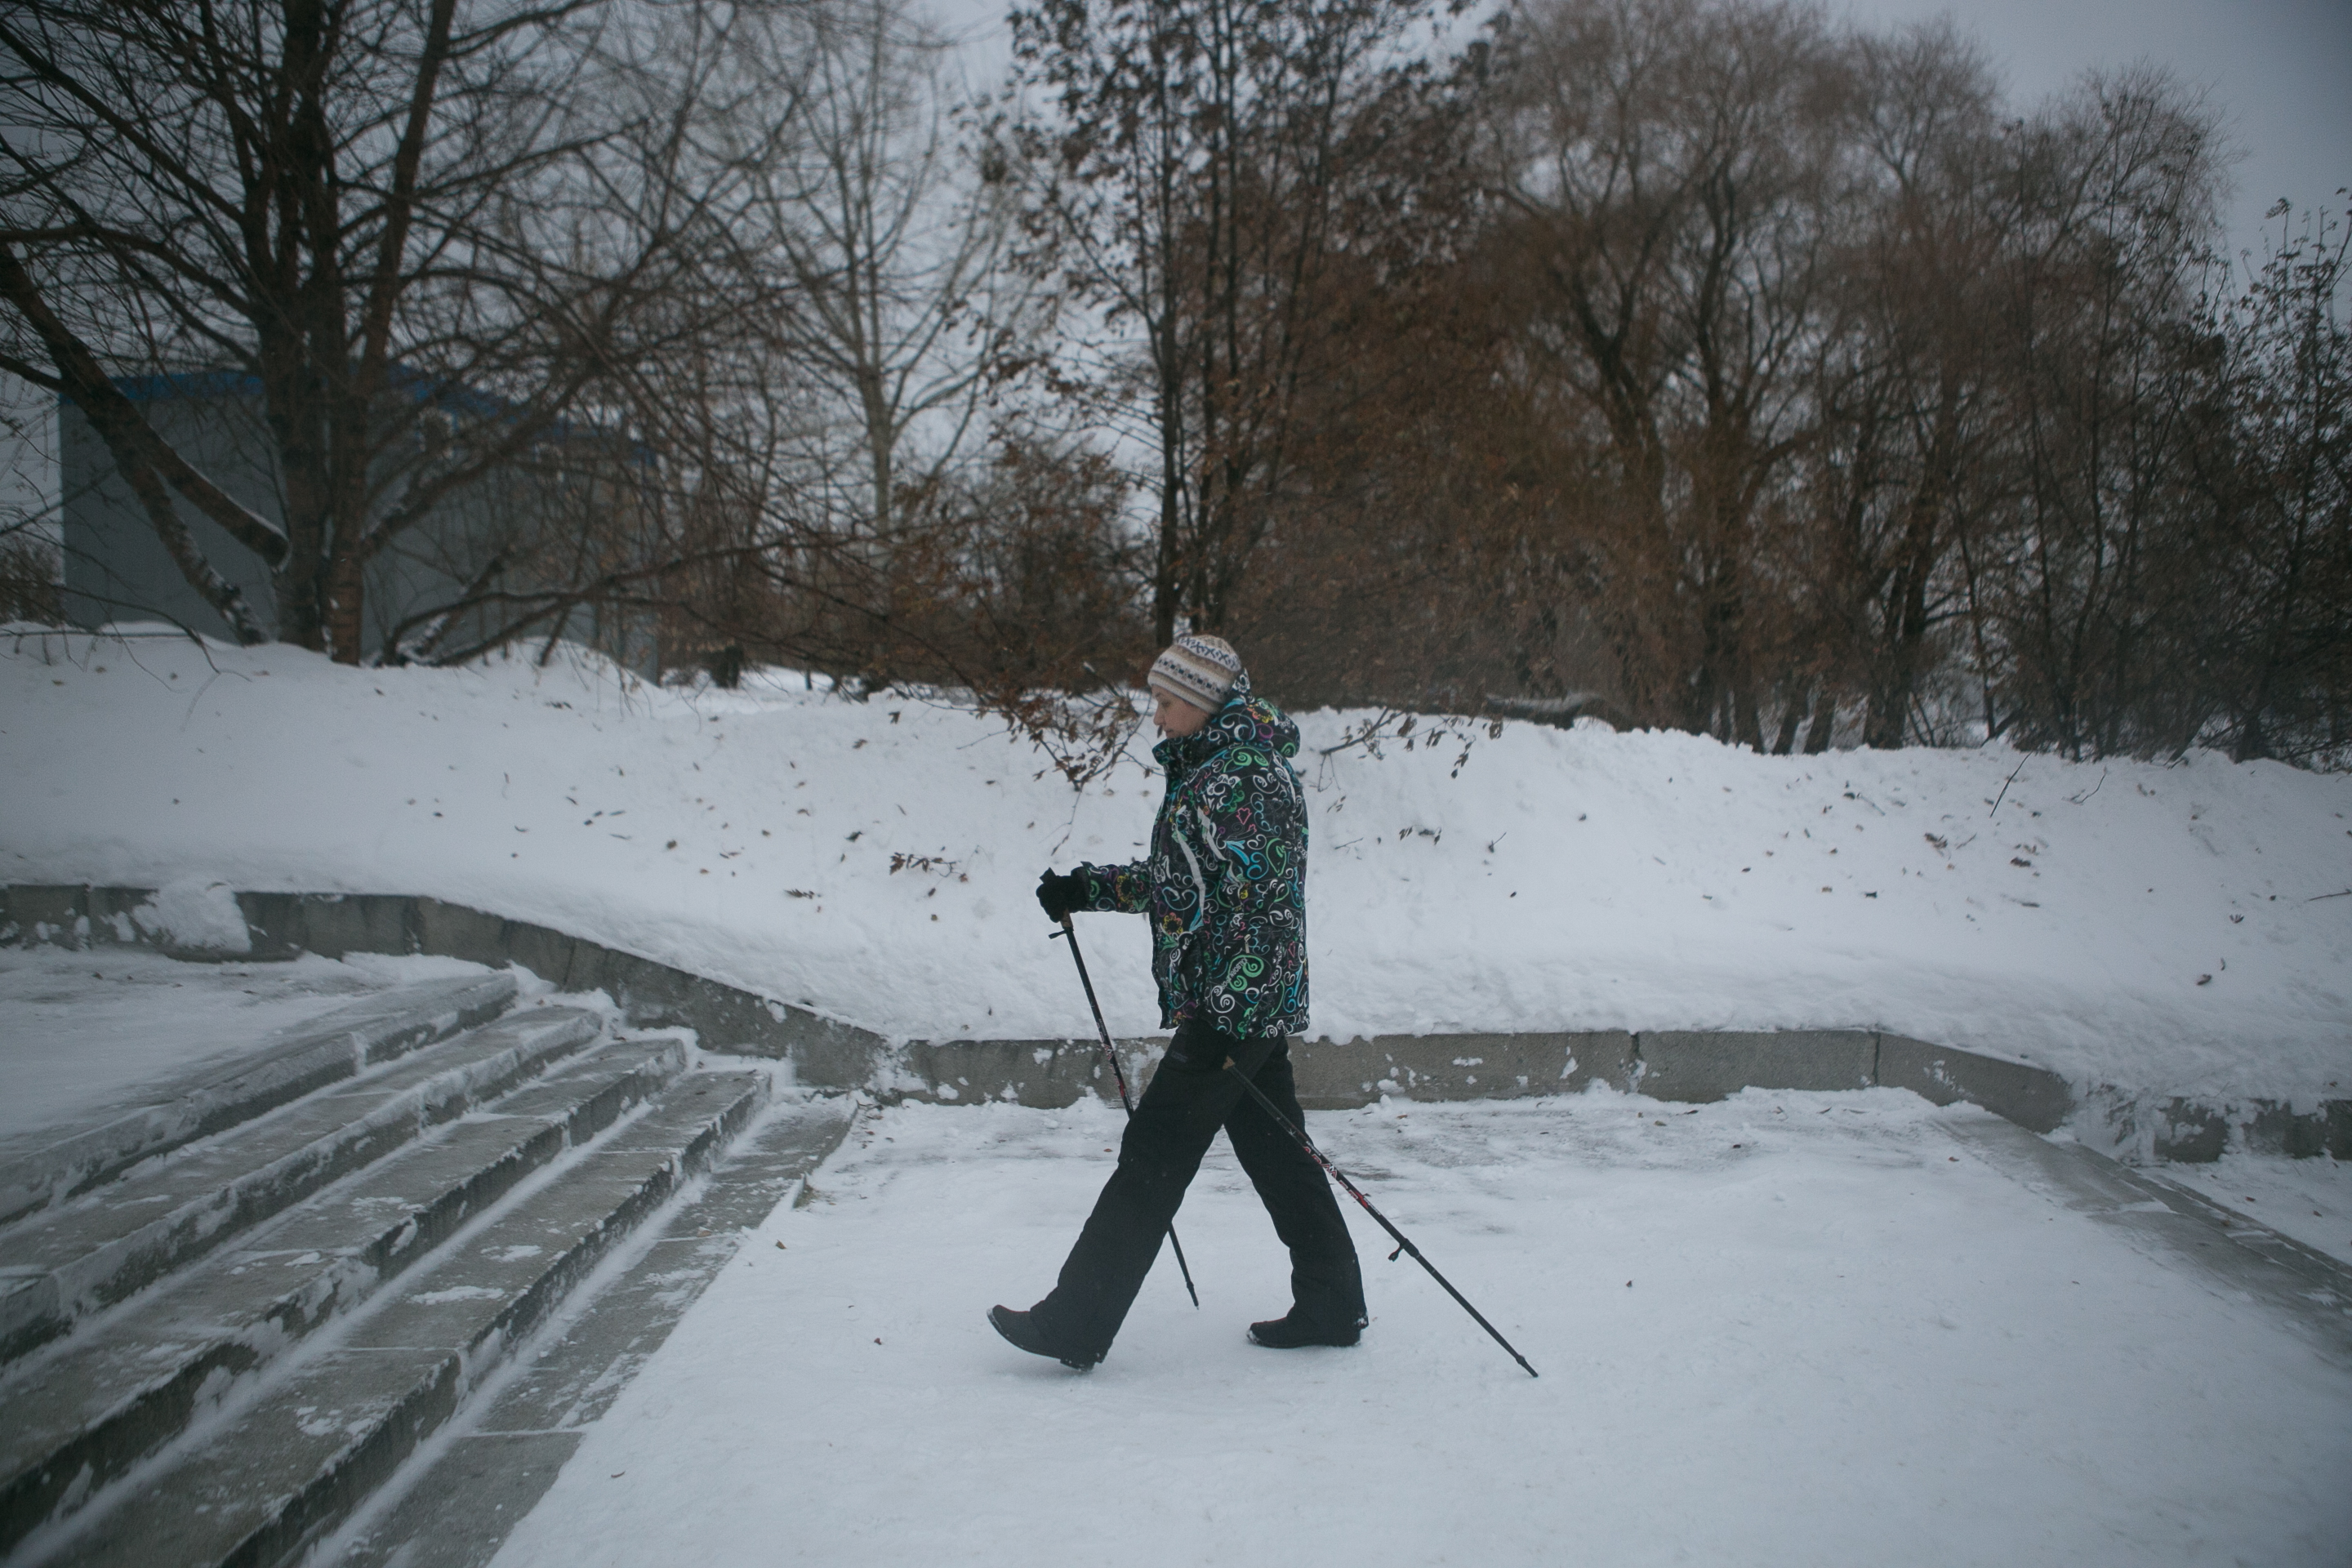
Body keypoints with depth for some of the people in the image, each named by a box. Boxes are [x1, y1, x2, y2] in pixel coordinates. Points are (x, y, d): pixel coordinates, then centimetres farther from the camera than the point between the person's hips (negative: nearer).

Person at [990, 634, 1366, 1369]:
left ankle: (1074, 1324, -2)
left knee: (1153, 1156, -7)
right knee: (1275, 1153, 15)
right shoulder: (1208, 767, 16)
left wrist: (1224, 1011, -25)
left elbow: (1255, 901, -23)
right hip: (1257, 1005, 10)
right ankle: (1332, 1306, 24)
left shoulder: (1244, 775, -16)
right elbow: (1182, 880, 24)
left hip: (1234, 1004, -10)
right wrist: (1088, 887, 18)